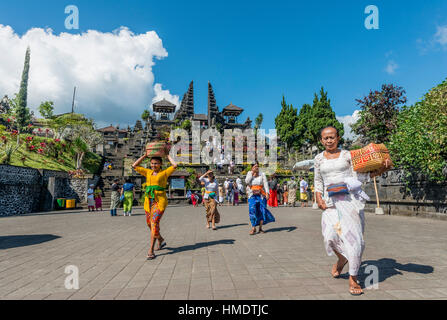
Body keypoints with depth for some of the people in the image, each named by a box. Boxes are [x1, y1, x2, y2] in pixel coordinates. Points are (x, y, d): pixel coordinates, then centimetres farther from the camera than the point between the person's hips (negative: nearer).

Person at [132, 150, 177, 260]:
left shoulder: (164, 173, -1)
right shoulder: (148, 172, 13)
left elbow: (175, 165, -15)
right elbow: (134, 166, 15)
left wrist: (168, 155, -1)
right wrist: (144, 156, 13)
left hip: (160, 201, -6)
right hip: (149, 200, 6)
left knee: (154, 223, -13)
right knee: (149, 223, 14)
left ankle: (151, 250, -8)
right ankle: (161, 240, 38)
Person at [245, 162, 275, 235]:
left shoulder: (262, 174, 1)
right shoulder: (249, 174, 5)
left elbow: (266, 184, -5)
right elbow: (247, 181, -12)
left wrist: (267, 193, -18)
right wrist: (252, 172, -11)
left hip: (261, 195, 1)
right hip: (252, 195, 0)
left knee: (261, 211, 3)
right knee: (252, 210, -14)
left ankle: (260, 228, 15)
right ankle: (253, 228, -11)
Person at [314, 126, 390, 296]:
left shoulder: (347, 155, 7)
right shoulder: (318, 158, 11)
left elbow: (358, 176, 4)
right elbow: (318, 181, 16)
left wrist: (378, 172, -8)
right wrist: (319, 198, 4)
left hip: (350, 199, -1)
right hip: (331, 201, 1)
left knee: (353, 236, -4)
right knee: (331, 236, -10)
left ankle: (353, 278, 12)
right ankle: (341, 259, 26)